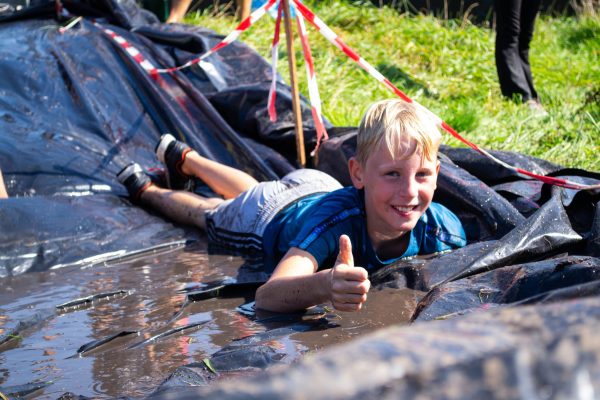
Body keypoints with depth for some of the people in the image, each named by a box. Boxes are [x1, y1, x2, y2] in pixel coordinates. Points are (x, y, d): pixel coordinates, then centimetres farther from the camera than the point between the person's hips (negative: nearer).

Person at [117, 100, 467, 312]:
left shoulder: (444, 230, -40)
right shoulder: (334, 219, -51)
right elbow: (267, 297, -64)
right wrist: (325, 285, -84)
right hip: (270, 214, -5)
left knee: (256, 191, 36)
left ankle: (184, 157, 64)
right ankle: (145, 189, 59)